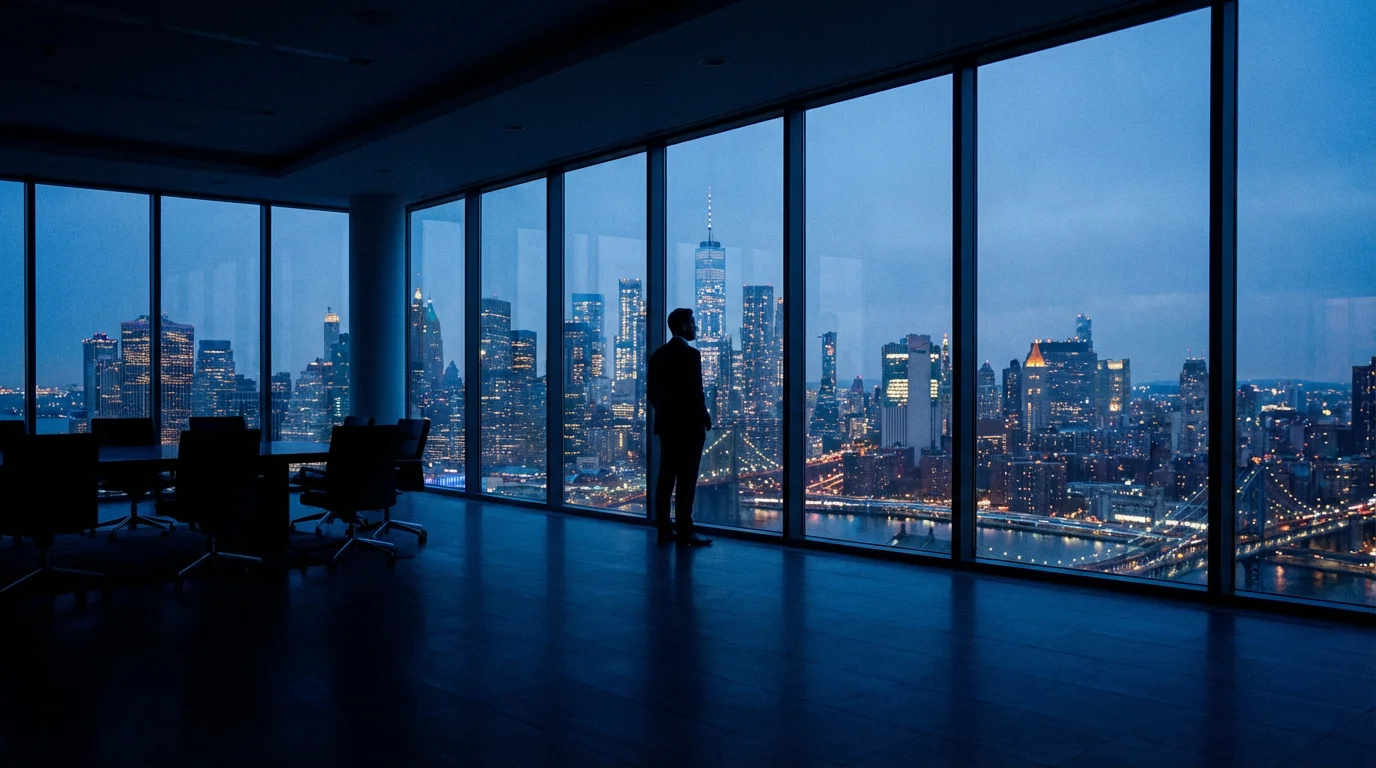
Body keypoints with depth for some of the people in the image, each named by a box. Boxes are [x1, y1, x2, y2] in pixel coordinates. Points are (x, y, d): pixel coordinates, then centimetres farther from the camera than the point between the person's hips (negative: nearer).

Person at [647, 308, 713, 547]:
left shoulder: (658, 355, 9)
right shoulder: (690, 354, -13)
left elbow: (651, 390, 12)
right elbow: (695, 392, -17)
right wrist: (705, 419, -4)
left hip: (666, 424, 8)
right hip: (689, 425, -8)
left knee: (666, 478, 9)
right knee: (686, 481, -5)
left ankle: (663, 529, 13)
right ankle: (684, 533, -3)